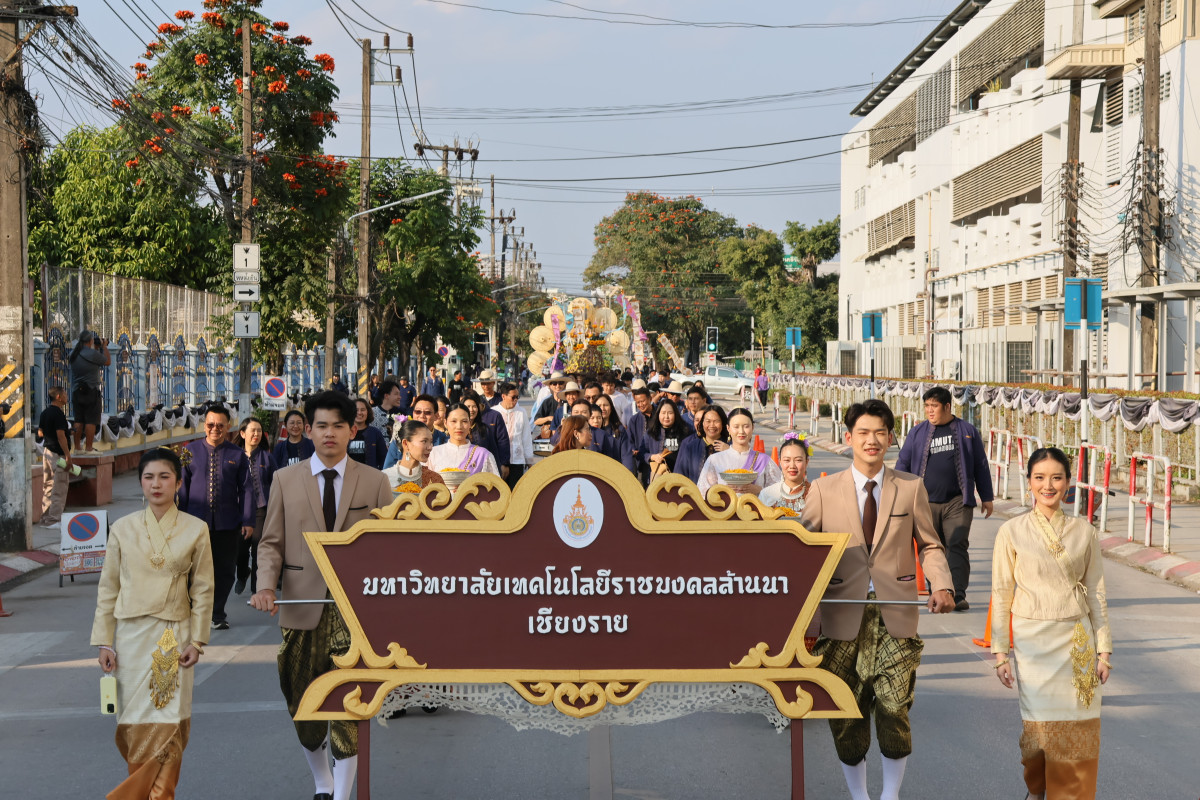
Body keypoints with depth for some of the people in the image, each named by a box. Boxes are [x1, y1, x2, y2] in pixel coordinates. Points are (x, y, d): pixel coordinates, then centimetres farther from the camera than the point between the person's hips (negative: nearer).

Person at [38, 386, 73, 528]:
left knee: (48, 486, 13)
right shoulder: (58, 414, -16)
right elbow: (60, 436, -21)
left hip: (47, 451, 9)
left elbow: (41, 432, 20)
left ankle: (46, 518, 17)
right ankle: (54, 520, -4)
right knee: (59, 488, -4)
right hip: (58, 453, -9)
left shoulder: (45, 413, 12)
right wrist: (68, 456, -21)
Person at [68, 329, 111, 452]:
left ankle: (77, 447, 14)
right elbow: (108, 361, -2)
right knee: (91, 421, -3)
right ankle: (88, 448, -4)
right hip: (91, 391, -6)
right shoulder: (93, 354, -15)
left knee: (78, 420, 12)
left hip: (76, 392, 6)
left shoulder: (73, 353, 5)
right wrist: (104, 346, 12)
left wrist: (96, 347, 23)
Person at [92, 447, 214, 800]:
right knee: (134, 720, 2)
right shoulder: (122, 528, 2)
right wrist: (104, 641, 2)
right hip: (131, 634, 1)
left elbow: (203, 589, 3)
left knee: (168, 720, -3)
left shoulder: (196, 529, 0)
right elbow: (108, 586, 5)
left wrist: (197, 639, -3)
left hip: (174, 634, -1)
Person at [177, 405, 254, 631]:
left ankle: (217, 614, 19)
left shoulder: (237, 455, 5)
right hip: (197, 522, 0)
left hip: (227, 524, 0)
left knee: (225, 571, 5)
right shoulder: (190, 451, 6)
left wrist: (248, 521, 0)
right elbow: (182, 487, 8)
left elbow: (246, 489, 6)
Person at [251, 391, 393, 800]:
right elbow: (272, 542, 7)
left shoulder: (374, 481, 4)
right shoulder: (286, 479, 7)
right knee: (303, 704, 12)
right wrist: (266, 585, -10)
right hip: (302, 608, 2)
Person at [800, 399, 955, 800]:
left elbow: (929, 545, 10)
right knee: (846, 716, 6)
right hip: (843, 616, 0)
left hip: (895, 615, 0)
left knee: (894, 711, -3)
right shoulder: (823, 490, 4)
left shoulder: (911, 488, 7)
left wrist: (942, 586, -8)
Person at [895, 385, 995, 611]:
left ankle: (958, 595, -15)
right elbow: (903, 463, 12)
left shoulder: (967, 431, 8)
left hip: (958, 502, -1)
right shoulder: (918, 432, 9)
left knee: (957, 546, -11)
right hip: (926, 502, 2)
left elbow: (981, 466, 13)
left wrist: (986, 497, 12)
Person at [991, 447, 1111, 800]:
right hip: (1033, 639, -2)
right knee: (1037, 720, 2)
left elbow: (1097, 592, 8)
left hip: (1077, 639, 2)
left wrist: (1103, 649, 6)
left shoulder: (1084, 532, 4)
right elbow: (1001, 595, 0)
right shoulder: (1012, 532, -3)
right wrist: (1000, 652, -2)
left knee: (1078, 727, 0)